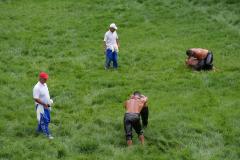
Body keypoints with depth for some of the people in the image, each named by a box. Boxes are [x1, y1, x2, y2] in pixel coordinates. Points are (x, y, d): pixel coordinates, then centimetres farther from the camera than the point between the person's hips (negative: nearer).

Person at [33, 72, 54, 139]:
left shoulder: (45, 84, 3)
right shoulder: (37, 87, -26)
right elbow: (36, 99, -27)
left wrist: (50, 101, 3)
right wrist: (44, 104, -24)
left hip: (46, 106, 9)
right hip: (40, 106, -9)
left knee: (47, 119, 19)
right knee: (44, 120, -3)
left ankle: (39, 129, 37)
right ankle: (47, 134, 4)